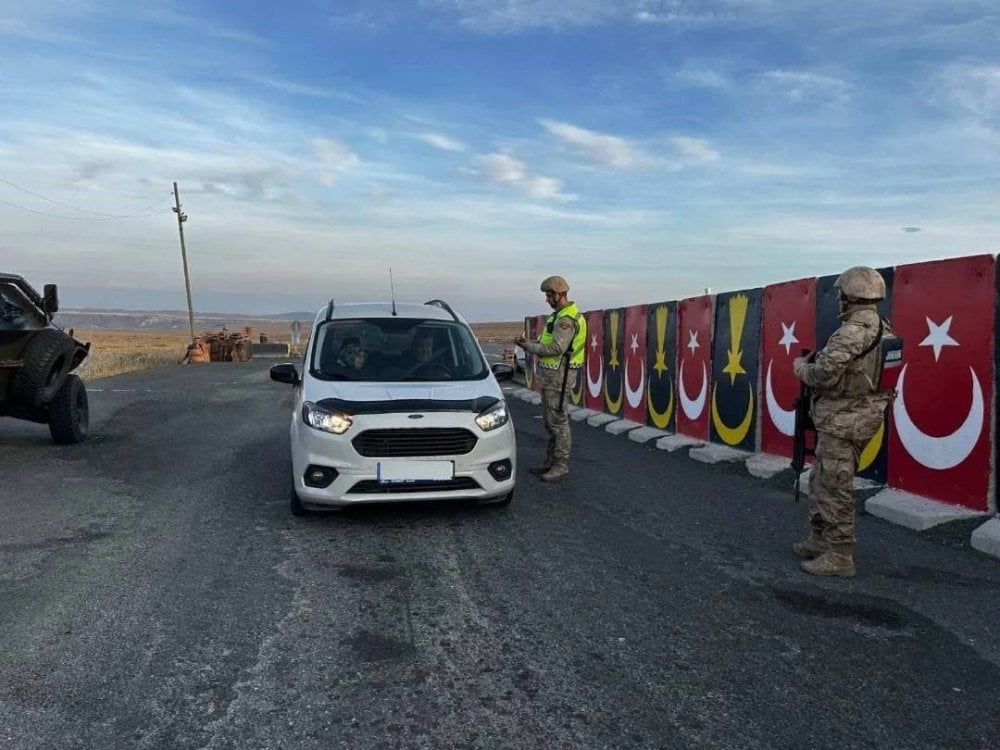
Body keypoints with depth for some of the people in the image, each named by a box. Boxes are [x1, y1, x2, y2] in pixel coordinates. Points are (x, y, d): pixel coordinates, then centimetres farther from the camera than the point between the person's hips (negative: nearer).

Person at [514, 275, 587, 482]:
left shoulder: (566, 319, -18)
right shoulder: (560, 315, 16)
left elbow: (556, 348, -25)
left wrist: (529, 347, -15)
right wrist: (529, 342, 5)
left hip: (558, 374, -11)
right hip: (550, 372, 11)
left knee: (558, 420, -6)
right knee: (549, 420, 15)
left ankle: (561, 466, 1)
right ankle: (550, 461, 23)